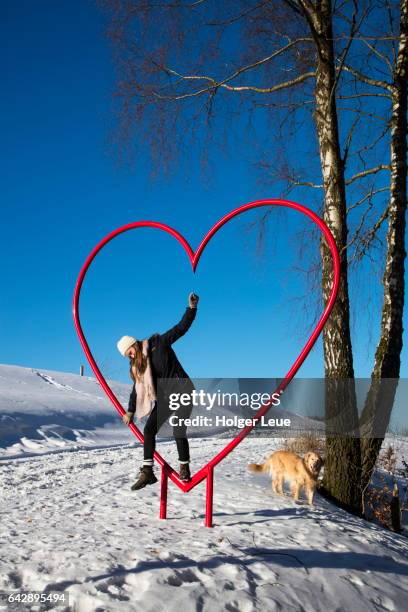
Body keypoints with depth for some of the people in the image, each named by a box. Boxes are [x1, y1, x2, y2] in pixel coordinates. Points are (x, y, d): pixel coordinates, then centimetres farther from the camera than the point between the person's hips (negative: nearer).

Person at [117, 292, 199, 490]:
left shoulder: (159, 342, -7)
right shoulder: (137, 365, 10)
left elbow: (181, 328, -9)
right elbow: (137, 389, 19)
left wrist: (192, 308, -20)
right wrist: (130, 411, 22)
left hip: (182, 390, -6)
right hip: (163, 398, 6)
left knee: (178, 431, -12)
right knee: (149, 429, -5)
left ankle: (184, 468, 7)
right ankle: (147, 472, 1)